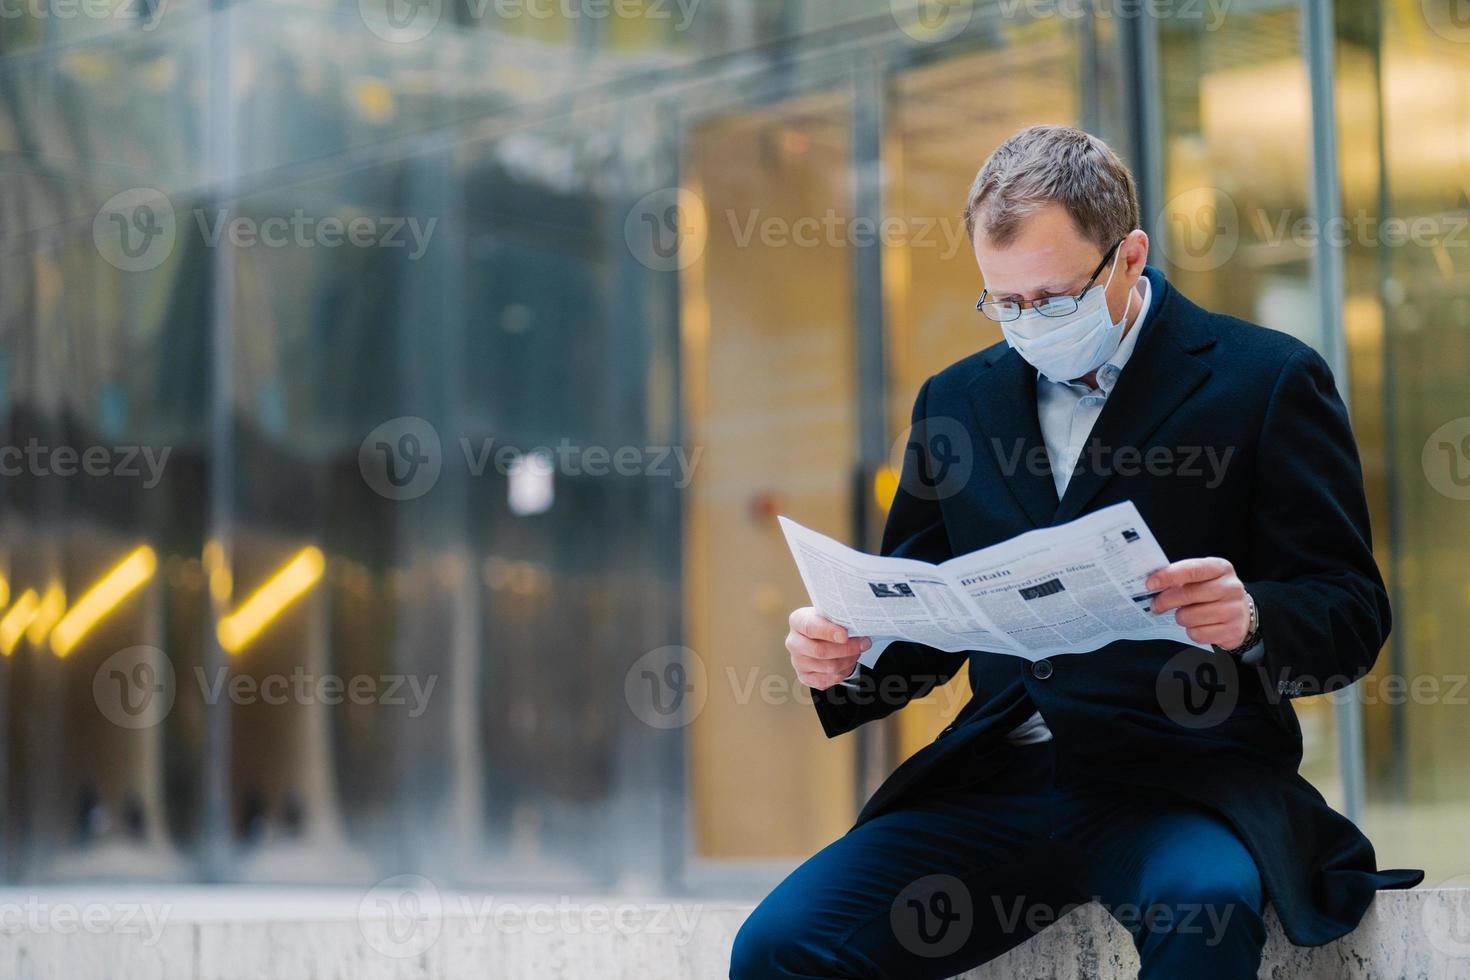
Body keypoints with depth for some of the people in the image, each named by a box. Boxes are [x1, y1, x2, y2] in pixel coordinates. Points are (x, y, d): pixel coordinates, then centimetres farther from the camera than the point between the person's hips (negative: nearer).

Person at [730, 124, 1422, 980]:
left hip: (1188, 780, -3)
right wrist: (849, 658, -2)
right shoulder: (958, 399, 17)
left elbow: (1352, 617, -1)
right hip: (999, 781, 4)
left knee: (1204, 907, -38)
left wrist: (1251, 619, -23)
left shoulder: (1267, 379, 2)